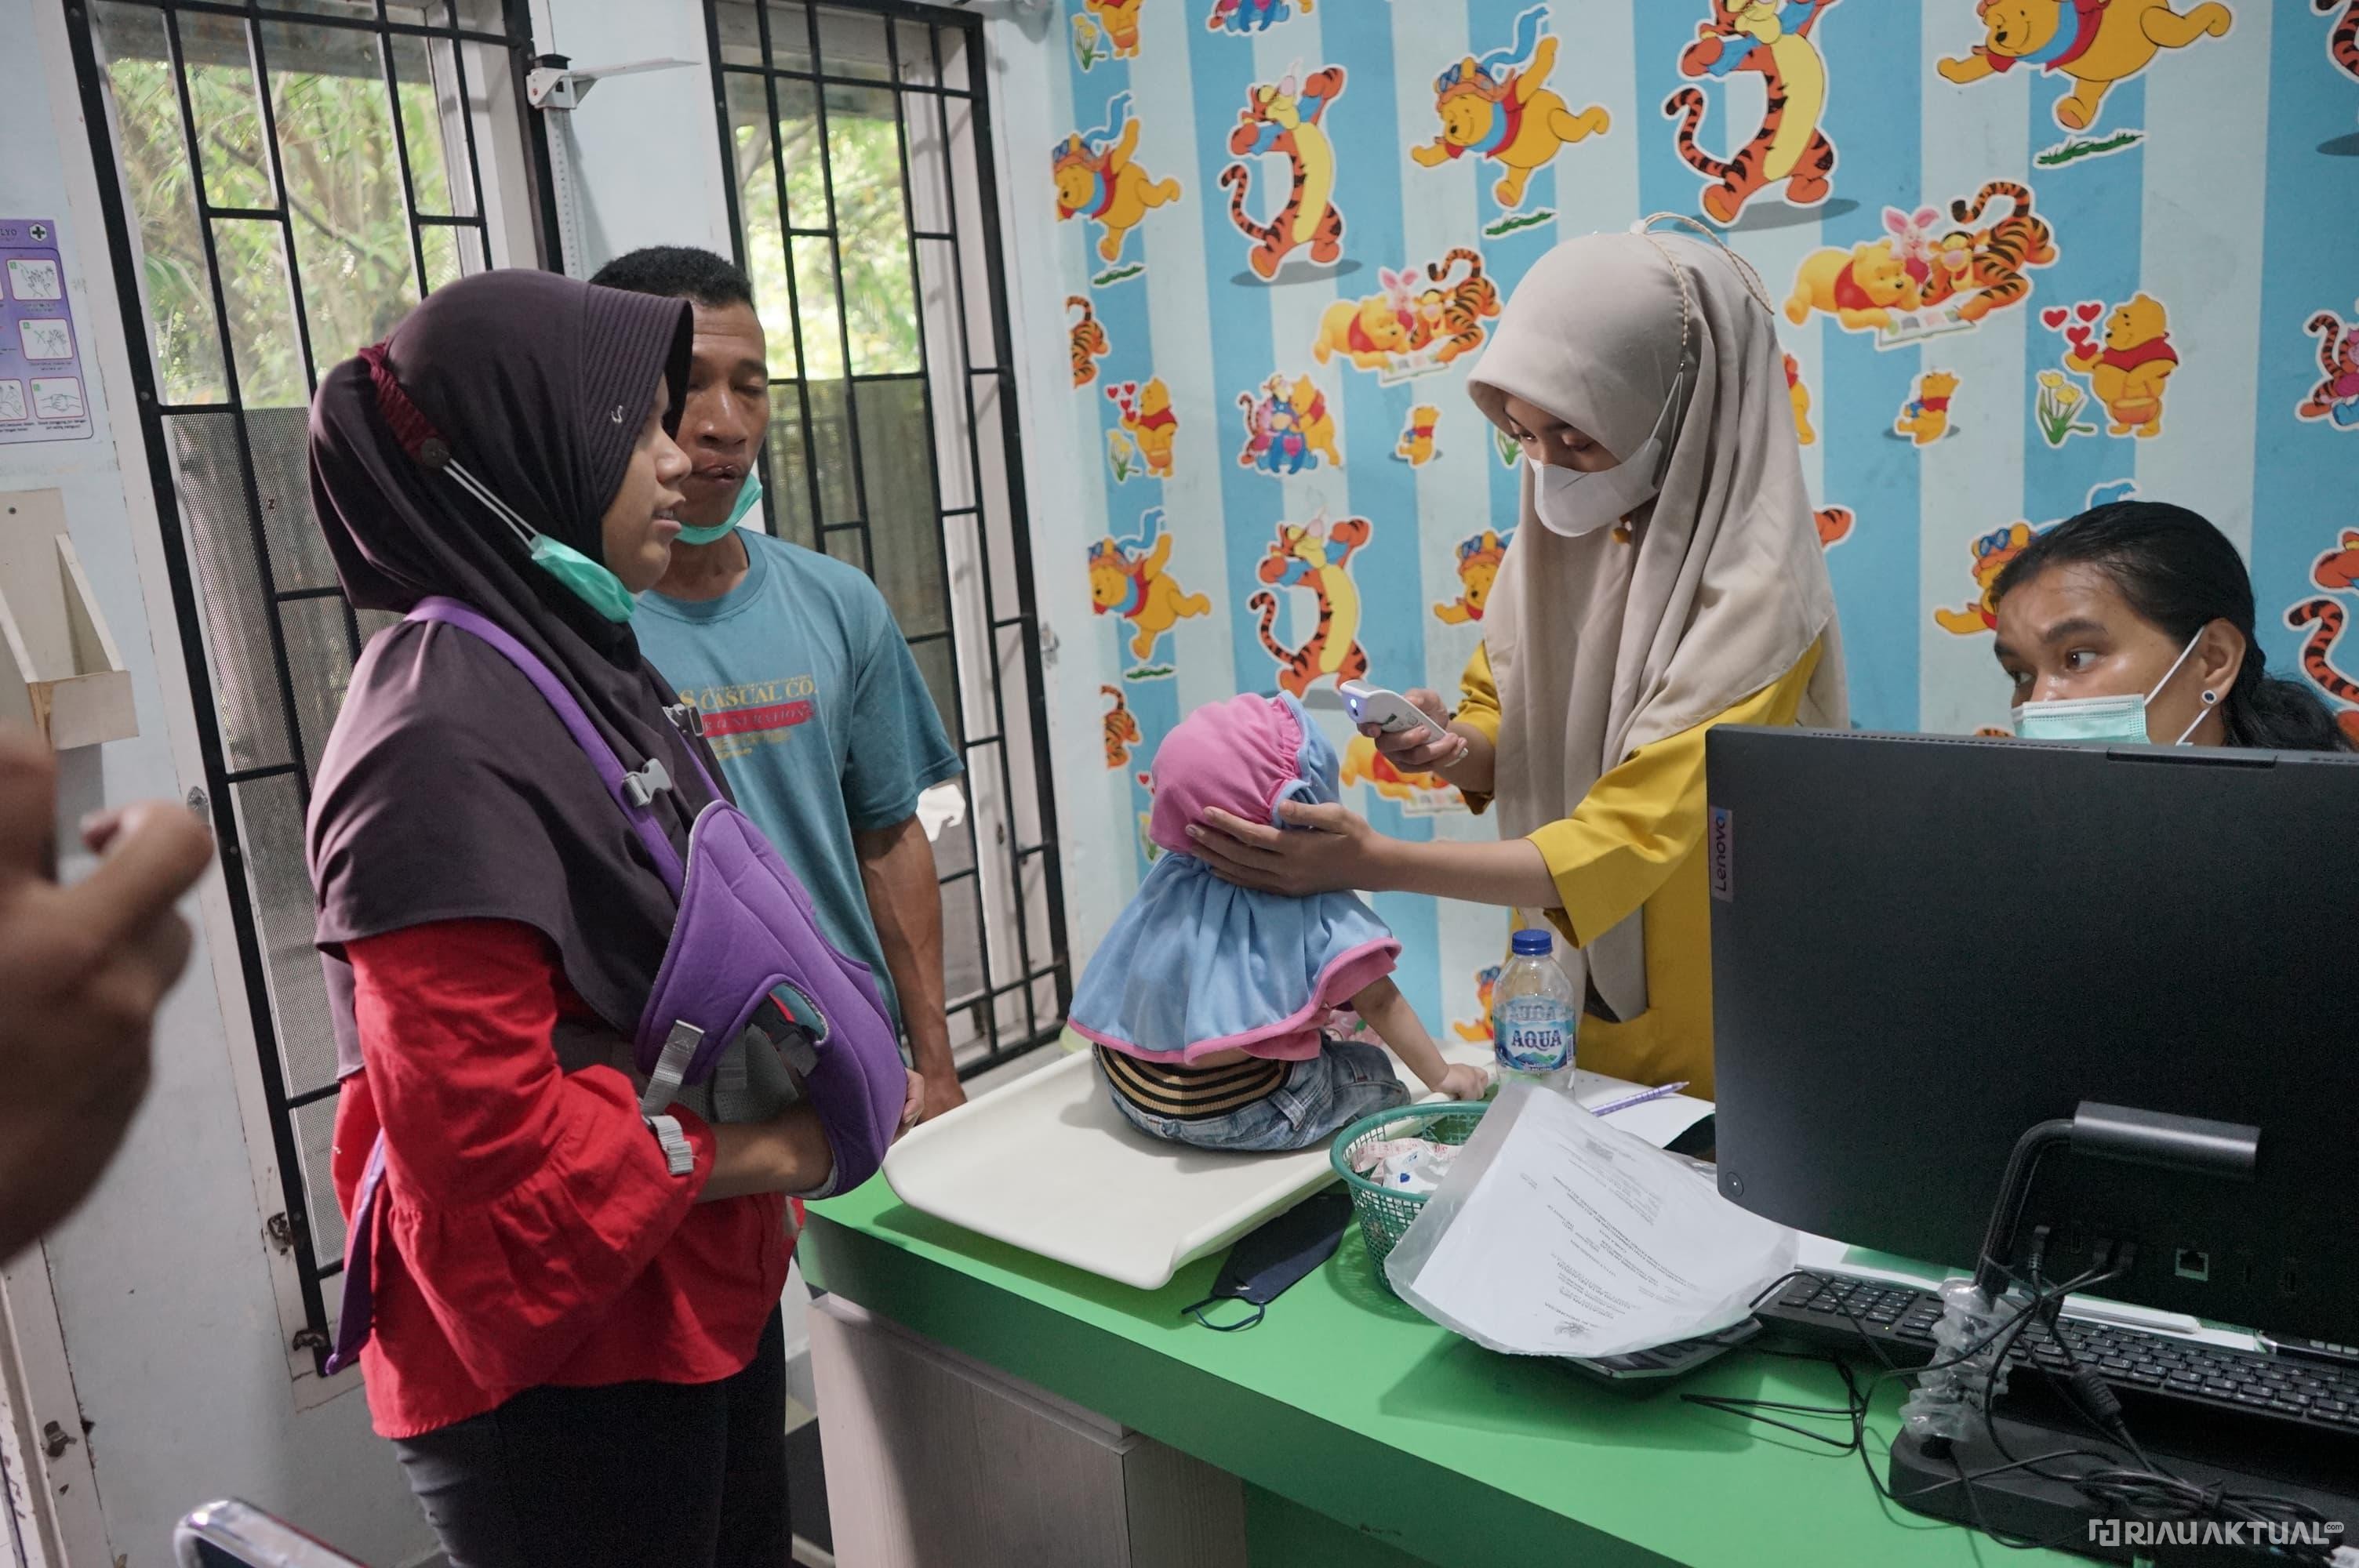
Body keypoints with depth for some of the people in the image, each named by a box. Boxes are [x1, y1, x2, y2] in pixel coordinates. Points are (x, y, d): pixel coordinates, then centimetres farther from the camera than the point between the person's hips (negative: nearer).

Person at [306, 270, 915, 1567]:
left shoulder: (577, 663, 5)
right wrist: (752, 1156, -14)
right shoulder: (443, 733, -24)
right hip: (563, 1362, -8)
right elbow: (479, 1130, -26)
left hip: (700, 1292, 9)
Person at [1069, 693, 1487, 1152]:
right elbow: (1378, 1002, -11)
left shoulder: (1170, 877, 2)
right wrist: (1441, 1077, 1)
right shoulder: (1313, 907, -14)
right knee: (1374, 1071, 14)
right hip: (1235, 1118, -6)